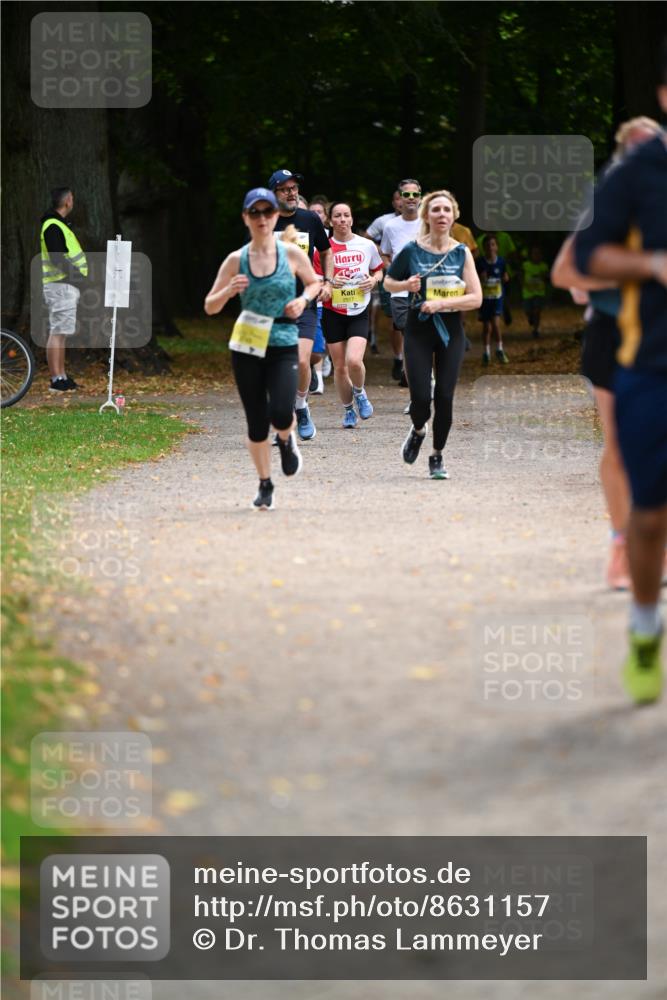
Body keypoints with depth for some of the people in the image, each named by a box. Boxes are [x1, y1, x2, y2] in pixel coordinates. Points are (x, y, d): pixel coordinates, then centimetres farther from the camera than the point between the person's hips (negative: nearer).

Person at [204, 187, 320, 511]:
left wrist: (303, 299, -4)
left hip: (284, 346, -1)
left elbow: (315, 283, 17)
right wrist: (228, 291, -16)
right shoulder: (236, 260, 1)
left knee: (281, 414, -19)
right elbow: (210, 307, 4)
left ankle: (287, 440, 18)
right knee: (256, 422, 3)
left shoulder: (292, 254, 0)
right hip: (247, 347, 1)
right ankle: (265, 485, 22)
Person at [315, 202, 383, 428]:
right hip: (333, 313, 1)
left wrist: (373, 280, -5)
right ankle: (348, 409, 25)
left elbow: (378, 271, 17)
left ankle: (359, 393, 12)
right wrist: (329, 284, -21)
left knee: (354, 360, -20)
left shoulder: (367, 245, 1)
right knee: (340, 367, 4)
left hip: (359, 312, -1)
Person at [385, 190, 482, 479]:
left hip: (451, 331, 1)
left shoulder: (461, 252, 0)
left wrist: (441, 304, -17)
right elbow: (388, 282, 11)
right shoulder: (412, 250, -3)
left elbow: (476, 298, -5)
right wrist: (407, 285, -11)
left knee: (445, 397, -2)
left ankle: (437, 457, 16)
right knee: (421, 397, -9)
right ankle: (418, 430, 26)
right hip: (419, 331, -1)